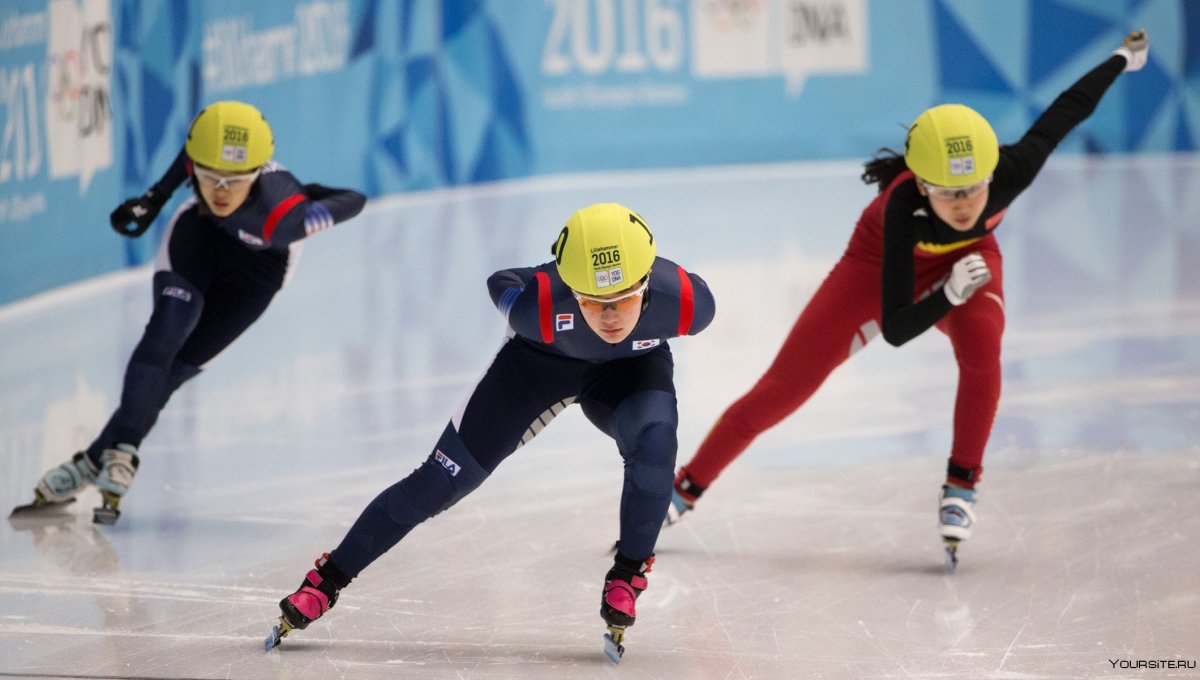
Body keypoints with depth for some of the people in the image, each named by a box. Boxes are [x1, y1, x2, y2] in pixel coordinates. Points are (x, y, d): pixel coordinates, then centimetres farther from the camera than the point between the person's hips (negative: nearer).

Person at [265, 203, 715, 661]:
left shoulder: (687, 300, -38)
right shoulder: (539, 304, -40)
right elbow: (501, 284, -16)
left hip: (630, 367, 1)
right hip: (540, 360, -1)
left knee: (654, 440, -33)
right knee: (440, 481, -2)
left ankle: (626, 577, -12)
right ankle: (326, 582, 14)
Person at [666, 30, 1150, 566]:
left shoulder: (1012, 172, -37)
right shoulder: (904, 205, -43)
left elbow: (1067, 110, -16)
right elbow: (895, 330, -41)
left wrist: (1123, 58, 0)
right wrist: (948, 294, -59)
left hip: (966, 259, 2)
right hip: (882, 262, -2)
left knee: (981, 342, -33)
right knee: (782, 389, -2)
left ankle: (961, 486, -13)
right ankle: (685, 490, 17)